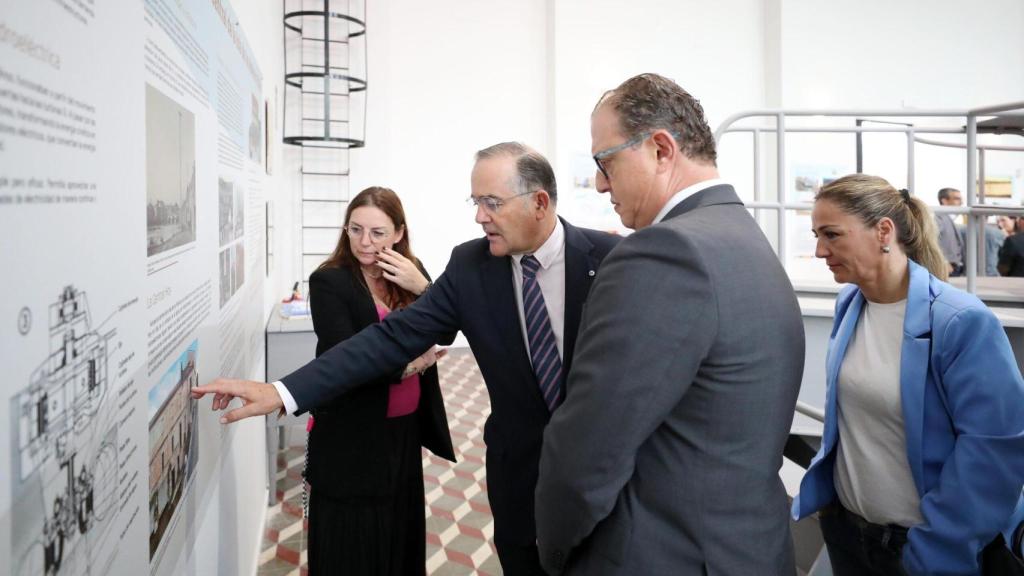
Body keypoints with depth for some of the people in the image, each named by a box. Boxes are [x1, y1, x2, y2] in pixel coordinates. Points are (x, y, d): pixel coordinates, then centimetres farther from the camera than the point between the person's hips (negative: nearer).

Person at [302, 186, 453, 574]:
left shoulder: (411, 273, 1)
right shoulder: (329, 281, -14)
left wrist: (423, 288, -20)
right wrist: (405, 366, -14)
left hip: (405, 430, 5)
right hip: (351, 437, -5)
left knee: (401, 535, 19)